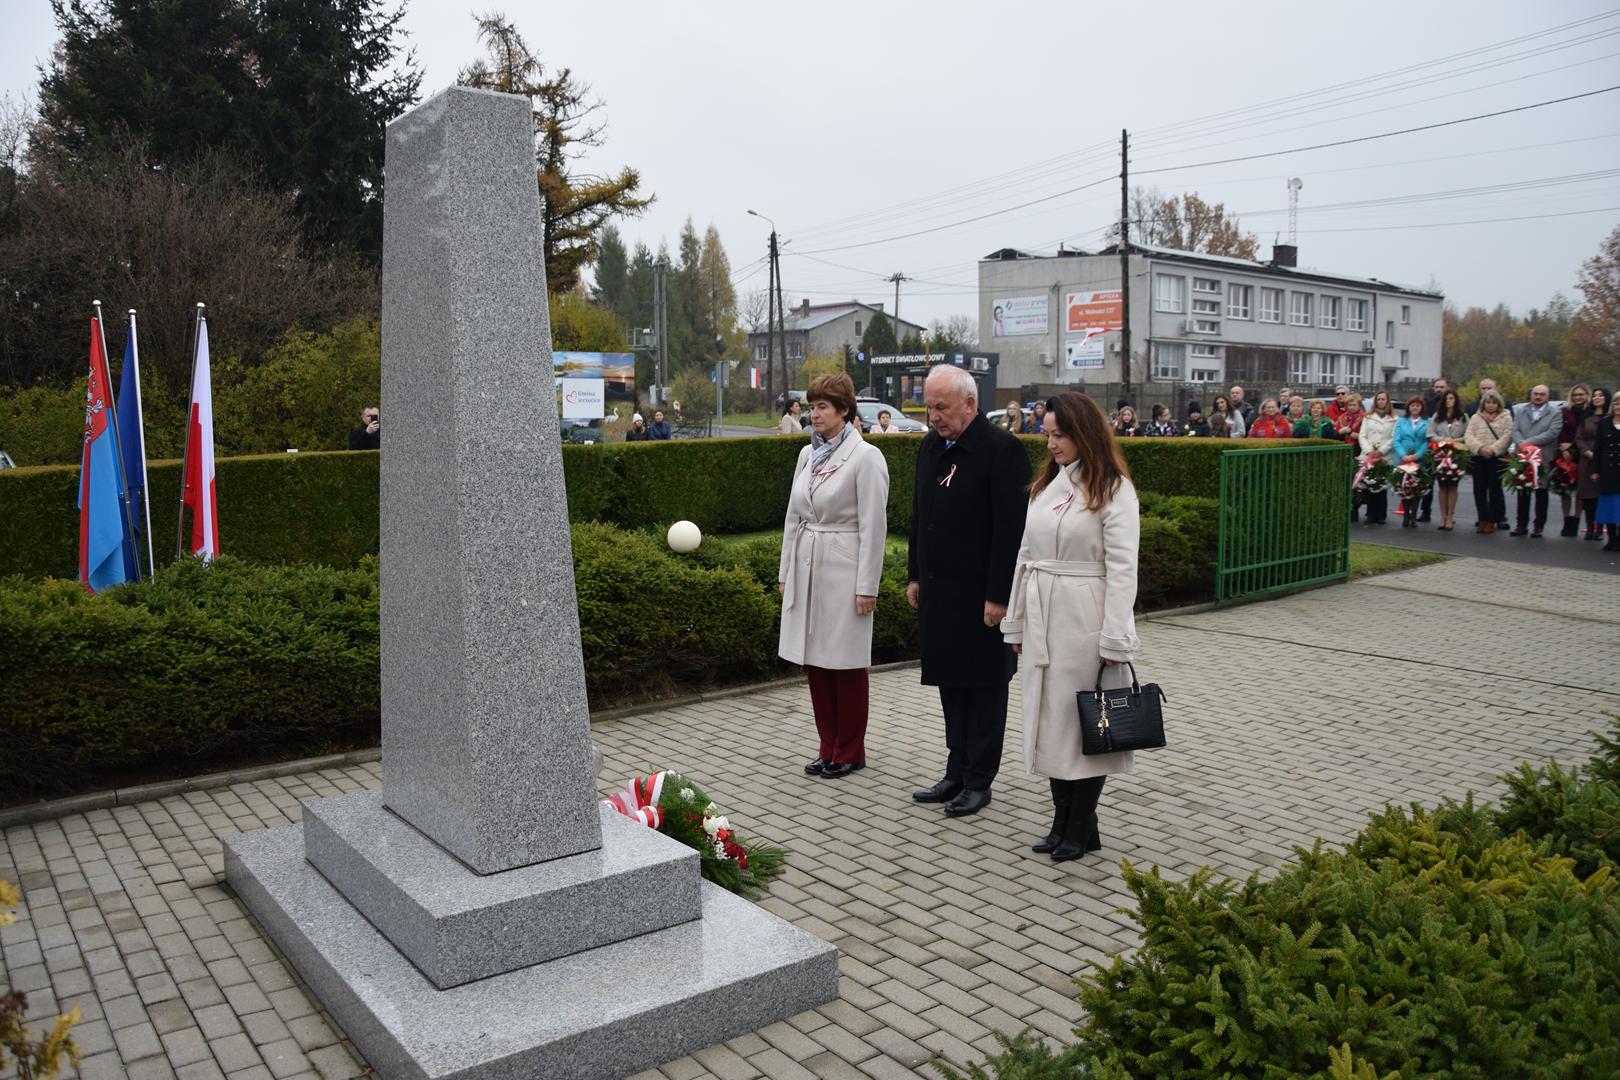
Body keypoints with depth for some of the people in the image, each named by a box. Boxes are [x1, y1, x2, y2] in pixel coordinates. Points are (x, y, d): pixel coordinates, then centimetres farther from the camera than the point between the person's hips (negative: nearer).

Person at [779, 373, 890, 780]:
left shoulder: (865, 457, -9)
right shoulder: (807, 455, 11)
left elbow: (873, 526, -12)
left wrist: (867, 587, -14)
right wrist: (785, 572, 14)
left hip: (843, 571, -7)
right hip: (807, 568, 7)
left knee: (845, 663, 3)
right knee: (815, 660, 10)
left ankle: (850, 752, 17)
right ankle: (829, 747, 23)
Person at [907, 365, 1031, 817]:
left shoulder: (1002, 449, -14)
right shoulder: (930, 445, 10)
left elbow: (1011, 529, -17)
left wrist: (999, 595, -18)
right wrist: (915, 576, 15)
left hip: (981, 594, -7)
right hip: (938, 590, 7)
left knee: (984, 689, 5)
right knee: (951, 685, 14)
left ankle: (979, 781, 16)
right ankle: (957, 773, 25)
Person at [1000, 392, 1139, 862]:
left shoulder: (1113, 490, -7)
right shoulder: (1045, 485, 13)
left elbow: (1122, 569, -12)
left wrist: (1115, 640, -16)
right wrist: (1017, 620, 12)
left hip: (1084, 619, -6)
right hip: (1042, 618, 7)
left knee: (1082, 719, 2)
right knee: (1049, 717, 9)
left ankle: (1082, 828, 15)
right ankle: (1063, 821, 20)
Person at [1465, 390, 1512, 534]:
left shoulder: (1505, 417, 7)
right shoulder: (1476, 418, 13)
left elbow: (1506, 437, -4)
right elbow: (1468, 436, 2)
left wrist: (1493, 449, -16)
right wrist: (1480, 448, -14)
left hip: (1497, 458, -2)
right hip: (1478, 458, 2)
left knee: (1495, 489, 0)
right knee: (1479, 490, 3)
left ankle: (1492, 521, 4)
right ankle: (1482, 520, 11)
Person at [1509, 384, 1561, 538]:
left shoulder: (1555, 413, 1)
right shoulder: (1520, 410, 12)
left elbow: (1552, 433, -12)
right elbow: (1515, 430, 3)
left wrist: (1529, 442, -19)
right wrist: (1522, 444, -17)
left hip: (1544, 459, -3)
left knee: (1541, 493, 4)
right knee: (1522, 493, 6)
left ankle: (1539, 526, 10)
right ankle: (1522, 525, 13)